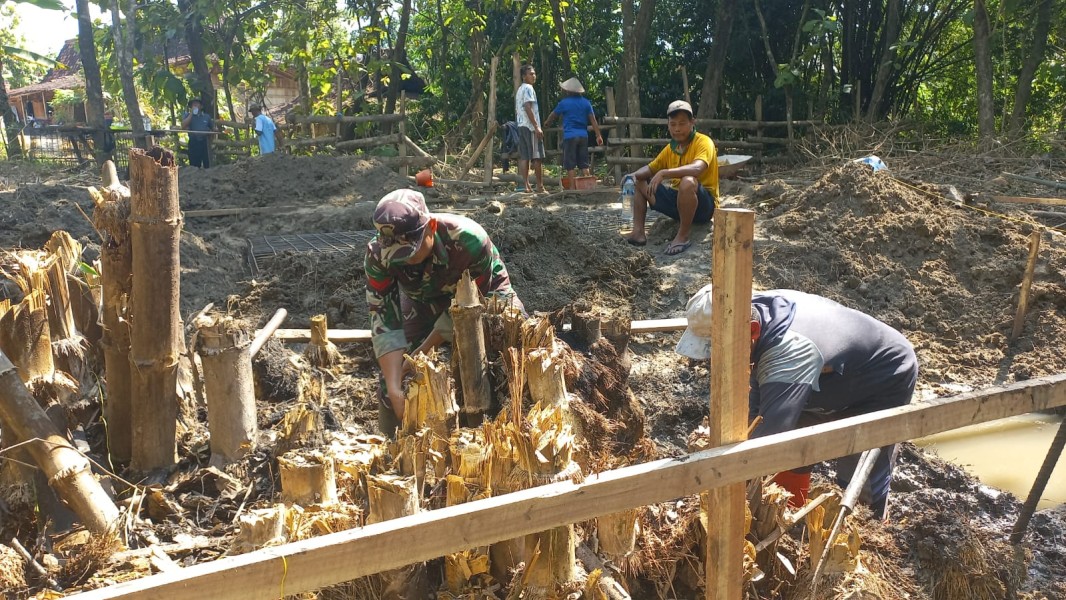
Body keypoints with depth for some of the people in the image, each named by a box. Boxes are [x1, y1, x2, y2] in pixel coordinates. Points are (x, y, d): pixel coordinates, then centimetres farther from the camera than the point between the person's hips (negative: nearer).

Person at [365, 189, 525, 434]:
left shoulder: (469, 240, -40)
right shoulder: (378, 255, -32)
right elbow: (385, 323, -29)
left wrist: (423, 351, -28)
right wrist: (395, 390, -38)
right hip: (423, 300, 2)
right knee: (392, 375, -9)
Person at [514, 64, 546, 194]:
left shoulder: (519, 90, 21)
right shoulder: (528, 88, -9)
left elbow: (517, 111, 22)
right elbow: (528, 108, -18)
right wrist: (537, 127, -20)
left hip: (521, 126, 9)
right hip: (530, 126, -9)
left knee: (524, 157, 3)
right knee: (537, 157, -7)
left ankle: (523, 185, -1)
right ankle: (540, 187, -6)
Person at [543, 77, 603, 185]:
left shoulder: (564, 103, -3)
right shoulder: (586, 102, 6)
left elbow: (553, 115, 13)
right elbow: (593, 120, 3)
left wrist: (546, 123, 32)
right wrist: (598, 135, 4)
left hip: (570, 136, -4)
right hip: (583, 136, 4)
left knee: (570, 165, 0)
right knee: (584, 164, 7)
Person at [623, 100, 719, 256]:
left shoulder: (703, 142, -14)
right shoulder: (671, 148, 8)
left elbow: (697, 168, -33)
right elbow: (650, 168, 13)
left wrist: (664, 173, -40)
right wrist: (634, 175, -9)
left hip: (703, 204, -8)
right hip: (678, 199, 8)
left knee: (688, 182, -40)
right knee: (638, 182, 7)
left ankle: (684, 235, -24)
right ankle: (638, 231, -10)